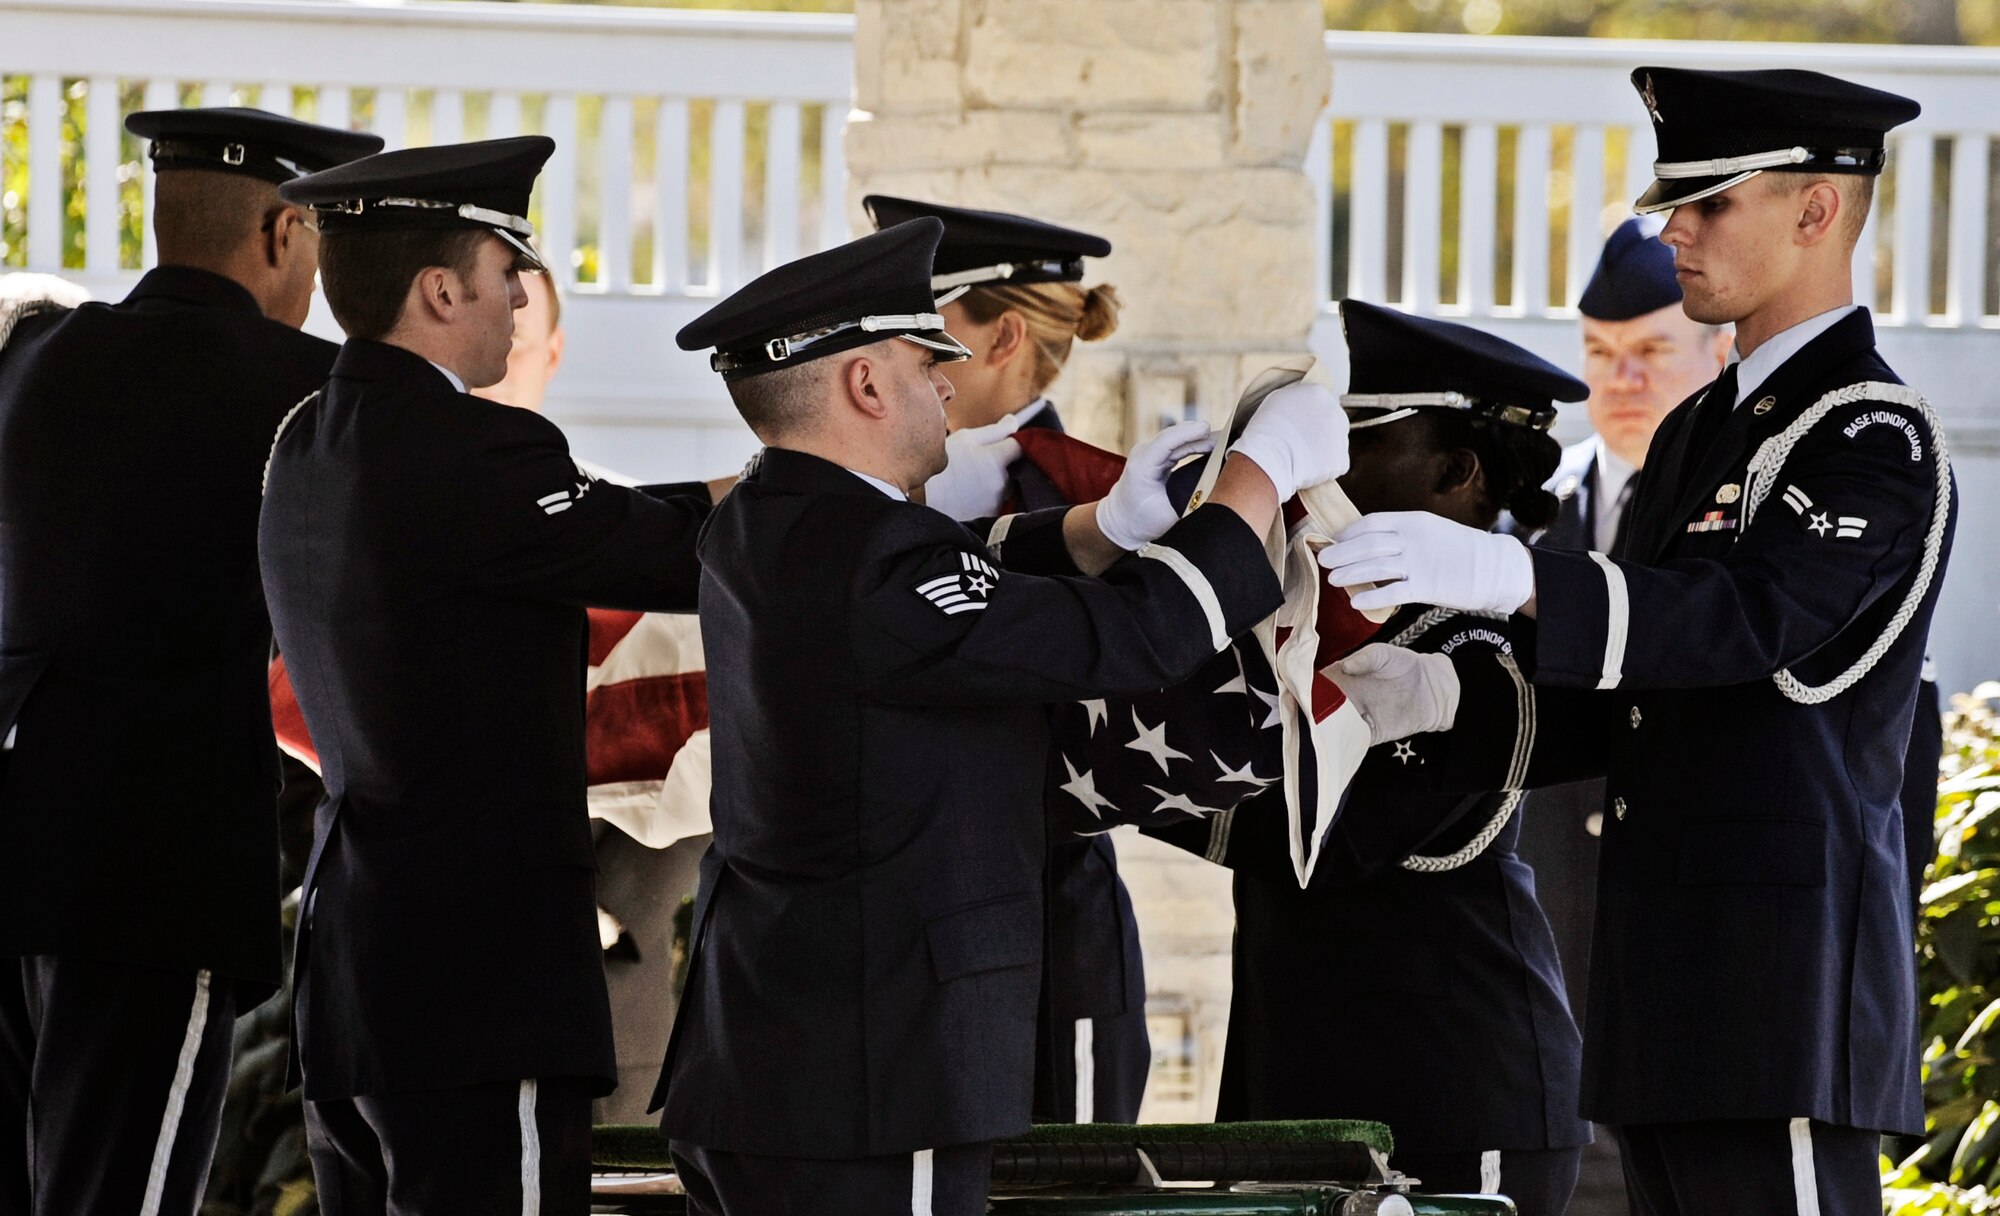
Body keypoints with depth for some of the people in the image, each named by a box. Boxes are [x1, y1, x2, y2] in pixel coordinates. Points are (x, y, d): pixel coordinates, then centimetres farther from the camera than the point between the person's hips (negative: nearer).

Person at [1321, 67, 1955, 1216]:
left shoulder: (1878, 437, -9)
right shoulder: (1697, 432, 21)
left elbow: (1752, 615, -27)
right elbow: (1616, 708, 20)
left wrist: (1507, 574, -39)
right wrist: (1433, 698, 2)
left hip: (1783, 978, -9)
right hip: (1674, 984, 9)